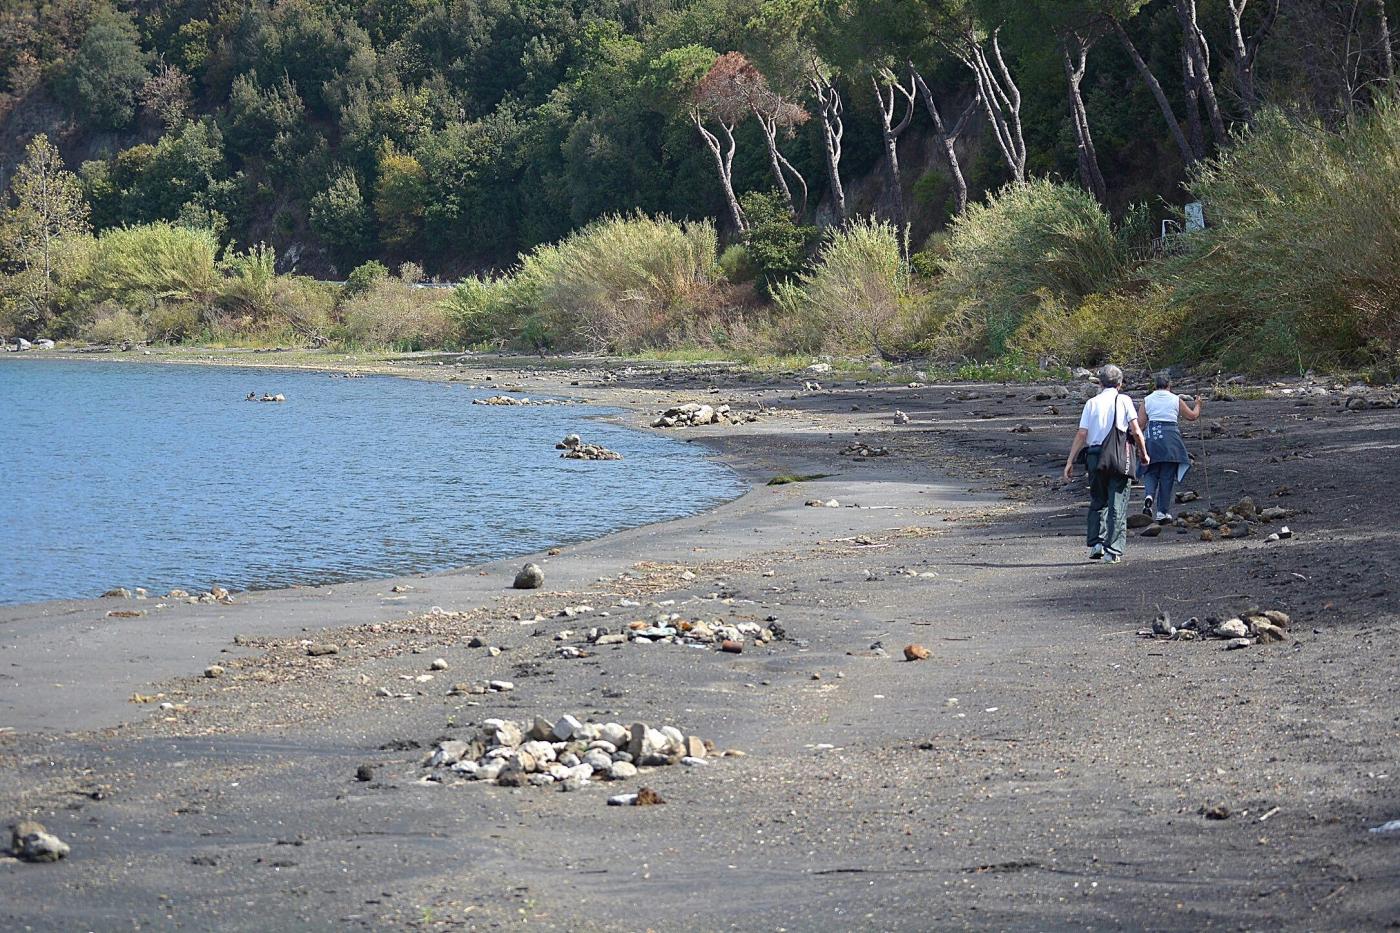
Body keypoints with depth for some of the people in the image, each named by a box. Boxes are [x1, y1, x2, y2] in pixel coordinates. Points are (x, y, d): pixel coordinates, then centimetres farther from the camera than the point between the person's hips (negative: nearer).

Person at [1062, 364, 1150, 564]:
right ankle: (1113, 551, -3)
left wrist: (1070, 461, 4)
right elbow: (1136, 431, -4)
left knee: (1097, 501, 18)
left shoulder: (1092, 403, 7)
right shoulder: (1124, 401, 3)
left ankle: (1096, 542, 7)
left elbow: (1081, 434, 1)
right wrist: (1144, 453, 11)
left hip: (1094, 456, 2)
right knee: (1117, 504, 1)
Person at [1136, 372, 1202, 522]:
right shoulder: (1176, 400, 3)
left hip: (1152, 438, 1)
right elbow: (1192, 416, 15)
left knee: (1151, 473, 13)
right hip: (1171, 439, -1)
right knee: (1167, 477, 4)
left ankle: (1149, 496, -17)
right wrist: (1198, 405, 35)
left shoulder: (1147, 400, 5)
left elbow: (1140, 424, 2)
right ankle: (1163, 512, 3)